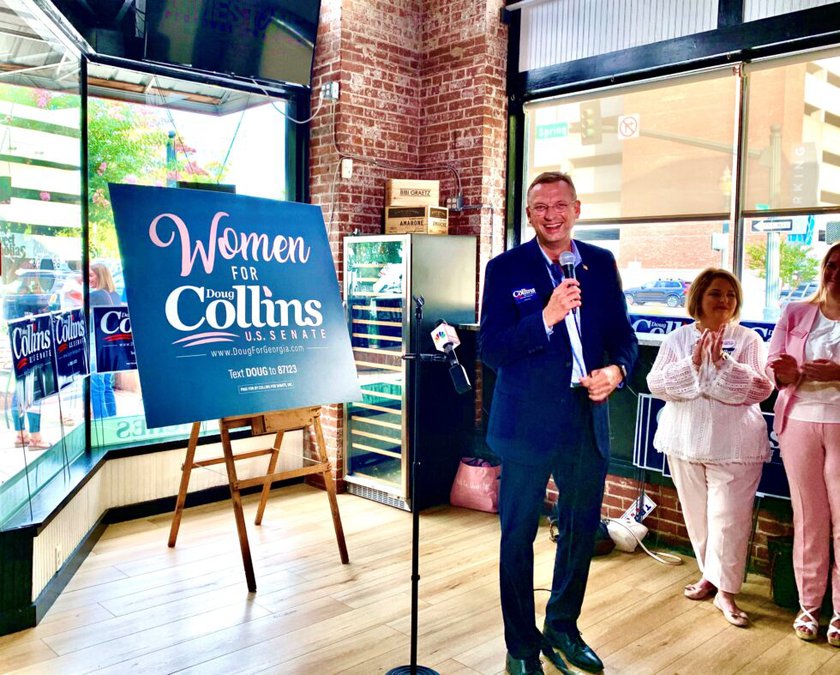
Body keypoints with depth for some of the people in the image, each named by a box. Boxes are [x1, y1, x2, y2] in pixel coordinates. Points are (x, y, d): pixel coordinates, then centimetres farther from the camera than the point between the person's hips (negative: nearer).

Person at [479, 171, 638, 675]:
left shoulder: (602, 264, 5)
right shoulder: (505, 269, -6)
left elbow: (623, 333, 9)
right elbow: (491, 351, -13)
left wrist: (617, 369, -12)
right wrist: (546, 317, -25)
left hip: (589, 421, 4)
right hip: (528, 423, -4)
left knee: (581, 531, 18)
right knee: (519, 536, 8)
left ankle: (563, 630, 39)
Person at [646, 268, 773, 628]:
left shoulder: (748, 339, -1)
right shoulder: (677, 339, 5)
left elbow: (761, 388, -10)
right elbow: (656, 383, -5)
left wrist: (721, 364, -21)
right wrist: (693, 364, -18)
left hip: (733, 445, -3)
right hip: (685, 440, 3)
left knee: (729, 516, -3)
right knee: (697, 514, 13)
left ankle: (725, 590, 8)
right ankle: (709, 574, 31)